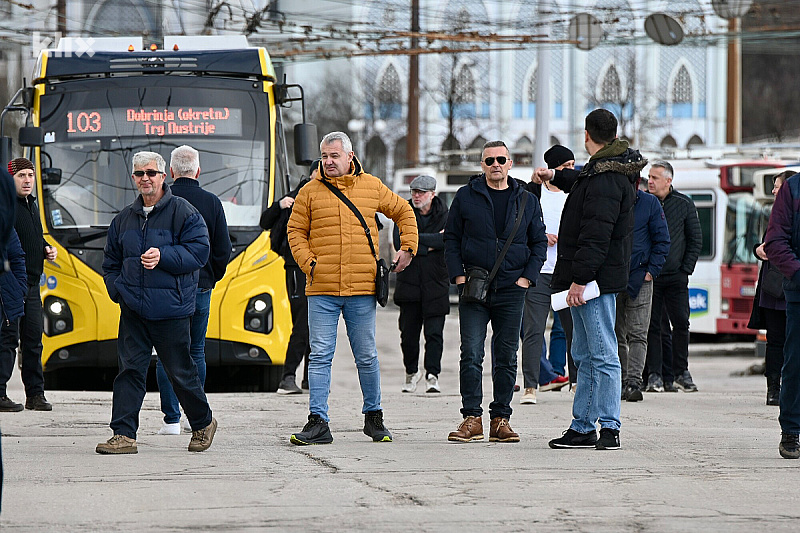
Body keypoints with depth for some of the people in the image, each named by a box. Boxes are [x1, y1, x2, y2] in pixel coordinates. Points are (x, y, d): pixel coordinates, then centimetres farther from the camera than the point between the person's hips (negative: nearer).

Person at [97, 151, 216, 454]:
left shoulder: (183, 213, -2)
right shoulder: (124, 219, 15)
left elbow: (199, 251, -9)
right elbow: (111, 261, 23)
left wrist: (163, 256, -20)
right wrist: (117, 288, 6)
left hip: (171, 310, -4)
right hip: (133, 310, 5)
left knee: (180, 371, 2)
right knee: (130, 369, -3)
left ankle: (203, 424, 24)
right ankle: (124, 435, -4)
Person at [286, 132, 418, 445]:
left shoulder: (371, 187, 8)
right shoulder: (310, 192, 5)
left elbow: (403, 212, 21)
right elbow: (296, 231, 10)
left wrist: (407, 248, 11)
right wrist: (309, 263, -4)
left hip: (362, 290, 1)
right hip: (322, 290, -1)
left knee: (366, 357, 8)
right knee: (320, 355, -4)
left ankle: (374, 416, 22)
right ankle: (318, 422, -4)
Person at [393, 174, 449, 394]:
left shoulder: (444, 216, 3)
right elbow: (400, 242, -9)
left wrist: (420, 242, -12)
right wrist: (433, 240, -10)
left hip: (435, 284, -2)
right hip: (409, 283, 2)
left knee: (434, 332, -9)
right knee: (408, 332, 6)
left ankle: (432, 375, -7)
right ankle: (412, 372, 24)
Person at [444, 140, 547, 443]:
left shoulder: (526, 201, 9)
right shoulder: (466, 197, 5)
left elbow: (539, 243, 13)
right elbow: (451, 238, 8)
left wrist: (527, 277, 0)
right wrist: (458, 276, -3)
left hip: (511, 291, 1)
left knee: (506, 358, 3)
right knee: (471, 354, -8)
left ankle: (500, 419, 9)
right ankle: (472, 418, -5)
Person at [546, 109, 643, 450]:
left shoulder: (605, 180, -17)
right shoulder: (601, 174, 16)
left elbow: (597, 235, -23)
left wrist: (580, 278, -25)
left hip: (596, 279, -11)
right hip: (587, 279, 11)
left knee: (603, 355, -9)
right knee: (585, 355, 13)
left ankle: (609, 428, -9)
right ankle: (582, 428, 18)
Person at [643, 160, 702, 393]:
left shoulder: (684, 204, 5)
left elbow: (695, 240, 9)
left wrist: (686, 269, 1)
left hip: (676, 276, 1)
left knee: (681, 323, 0)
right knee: (651, 325, -1)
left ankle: (681, 372, 11)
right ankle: (654, 374, 3)